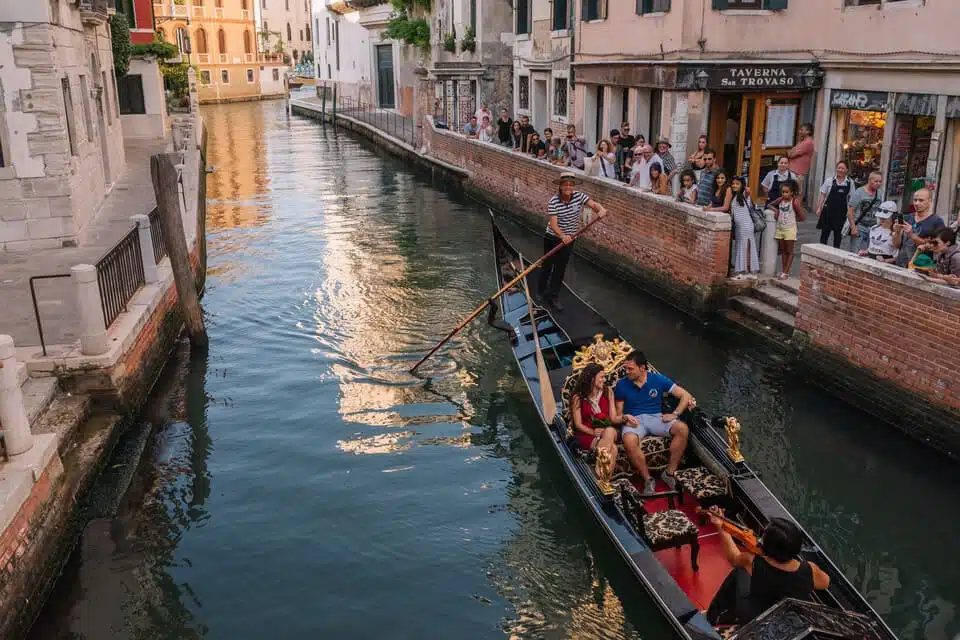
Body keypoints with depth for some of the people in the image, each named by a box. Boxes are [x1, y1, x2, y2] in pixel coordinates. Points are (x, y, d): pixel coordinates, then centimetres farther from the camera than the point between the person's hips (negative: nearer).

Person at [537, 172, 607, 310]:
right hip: (552, 238, -3)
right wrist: (562, 236, -48)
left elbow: (593, 204, -18)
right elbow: (553, 224, -30)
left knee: (560, 268, 10)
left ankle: (552, 297, 23)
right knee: (547, 265, 14)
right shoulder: (553, 202, -24)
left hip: (568, 239, 3)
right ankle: (541, 290, 38)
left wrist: (601, 209, -42)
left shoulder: (579, 196, -12)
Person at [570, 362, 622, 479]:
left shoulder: (608, 392, 8)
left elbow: (613, 418, 6)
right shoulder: (578, 397, -1)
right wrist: (593, 432, -18)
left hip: (607, 431, 3)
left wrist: (624, 417, -14)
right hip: (587, 435, -3)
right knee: (612, 448, -33)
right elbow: (578, 424, -2)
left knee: (610, 431, -36)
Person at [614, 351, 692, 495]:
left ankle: (669, 473, -15)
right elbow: (618, 413, 6)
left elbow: (686, 396, 2)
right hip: (633, 420, -1)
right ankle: (648, 479, -19)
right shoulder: (621, 384, 2)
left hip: (656, 418, 2)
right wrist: (625, 418, -17)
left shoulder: (658, 379, 1)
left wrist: (675, 414, -11)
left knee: (682, 429, -28)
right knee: (629, 440, -38)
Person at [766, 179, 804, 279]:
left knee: (789, 251, 3)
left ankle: (786, 272, 4)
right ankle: (783, 271, 19)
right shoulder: (780, 200, 1)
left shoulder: (795, 202, -13)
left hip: (790, 229, -6)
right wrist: (775, 210, 0)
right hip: (780, 228, 6)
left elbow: (801, 217, -9)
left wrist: (792, 218, -6)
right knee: (783, 251, 12)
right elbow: (769, 205, 16)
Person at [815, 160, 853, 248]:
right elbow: (823, 195, 3)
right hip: (828, 210, -1)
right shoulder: (829, 181, -1)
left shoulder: (850, 182, 3)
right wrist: (819, 208, -2)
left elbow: (851, 198, 8)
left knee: (838, 234, 8)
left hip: (841, 211, 1)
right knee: (825, 232, 5)